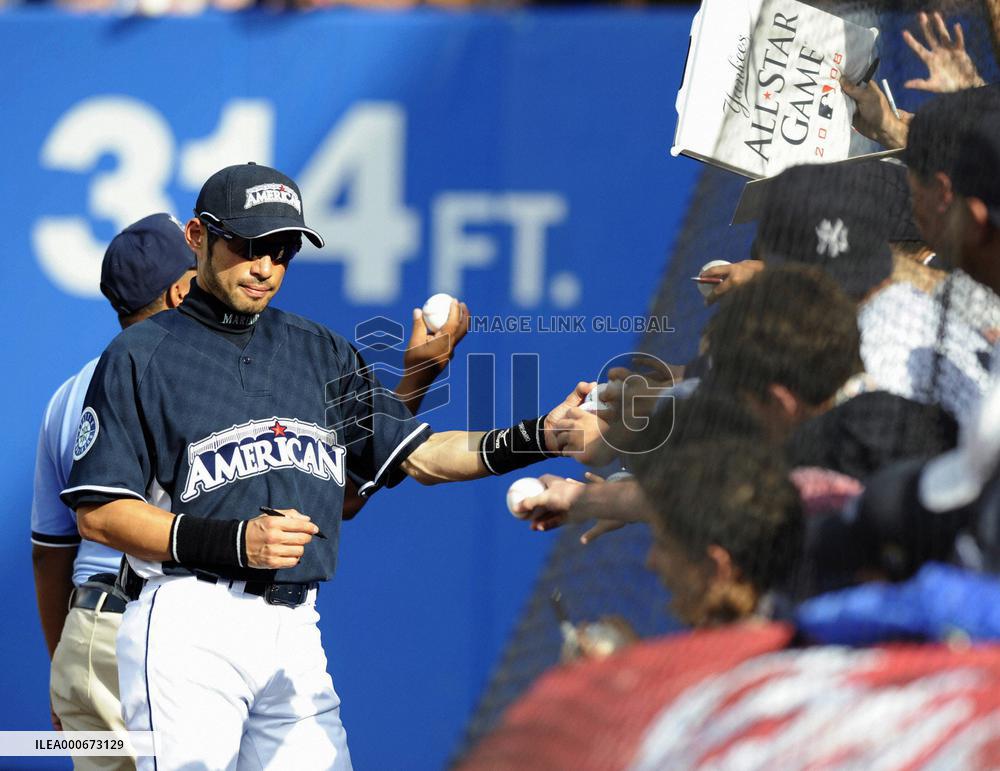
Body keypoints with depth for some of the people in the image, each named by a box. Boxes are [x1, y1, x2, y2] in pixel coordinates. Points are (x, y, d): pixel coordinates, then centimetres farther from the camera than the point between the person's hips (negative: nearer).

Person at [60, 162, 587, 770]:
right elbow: (99, 513, -4)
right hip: (187, 624, -5)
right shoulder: (141, 355, 2)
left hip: (296, 630, 5)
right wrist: (231, 541, -14)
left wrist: (541, 436, -2)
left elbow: (419, 456, 13)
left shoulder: (321, 353, 18)